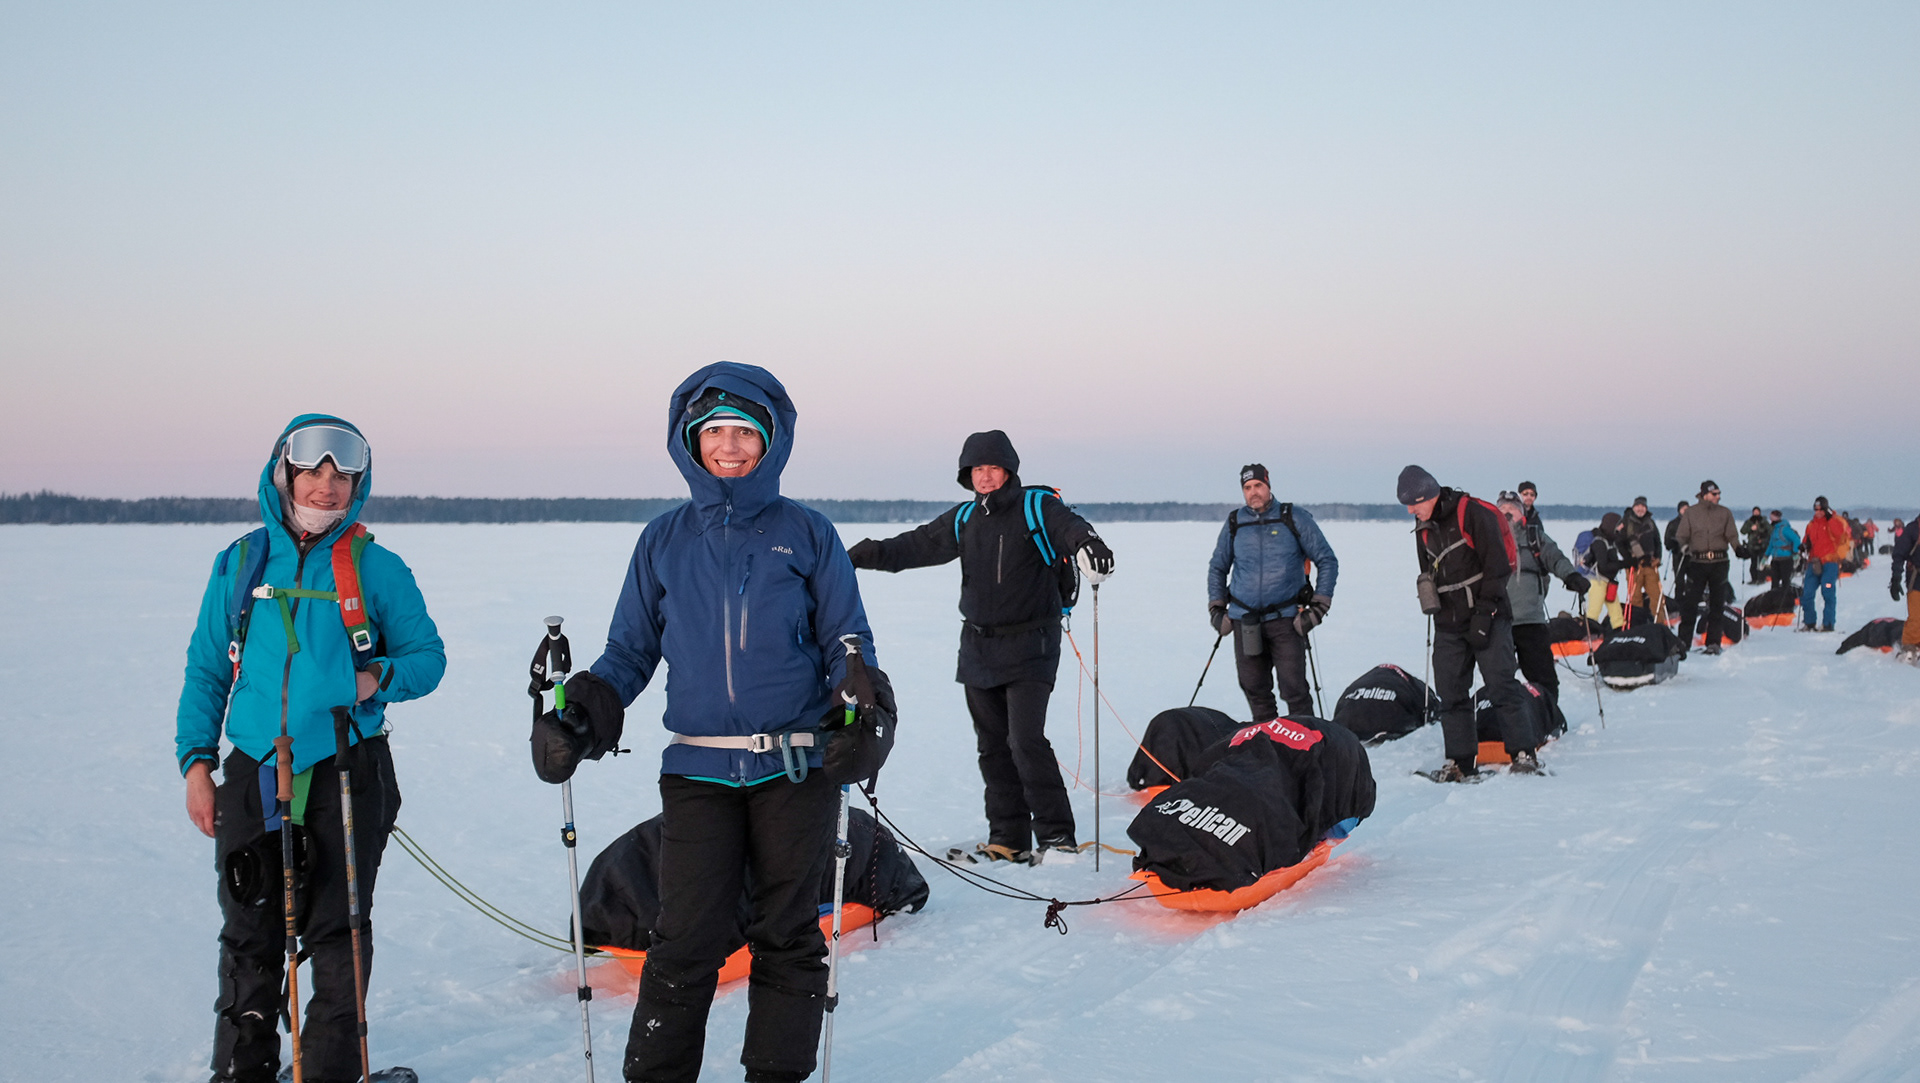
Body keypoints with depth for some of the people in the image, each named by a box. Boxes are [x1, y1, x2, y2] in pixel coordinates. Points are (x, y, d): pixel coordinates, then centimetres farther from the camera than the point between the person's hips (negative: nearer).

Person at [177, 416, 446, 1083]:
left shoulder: (378, 569, 0)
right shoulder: (240, 563, 7)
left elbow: (428, 656, 4)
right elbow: (206, 669, 12)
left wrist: (380, 677, -16)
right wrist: (196, 760, 5)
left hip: (348, 776, -2)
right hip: (255, 777, 2)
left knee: (337, 930, 4)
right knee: (249, 935, 9)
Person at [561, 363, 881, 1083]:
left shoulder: (807, 534, 6)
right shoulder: (664, 542, 11)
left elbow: (845, 638, 8)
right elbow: (632, 647, 14)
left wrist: (861, 684, -12)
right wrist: (587, 699, -5)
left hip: (795, 766, 0)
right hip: (698, 770, 1)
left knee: (788, 935, 8)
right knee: (685, 940, -5)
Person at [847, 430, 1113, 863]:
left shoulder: (1036, 506, -6)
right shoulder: (965, 519, 11)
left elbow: (1068, 525, -24)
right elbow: (919, 545, 14)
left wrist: (1089, 542, -47)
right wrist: (865, 555, 4)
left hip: (1029, 647, -6)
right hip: (978, 649, 6)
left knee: (1026, 741, -14)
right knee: (992, 745, 8)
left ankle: (1055, 835, -4)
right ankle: (1008, 838, 16)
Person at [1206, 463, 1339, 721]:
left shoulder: (1295, 519, 1)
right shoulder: (1234, 523, 9)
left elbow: (1327, 561, 5)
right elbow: (1217, 567, 23)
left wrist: (1318, 606, -2)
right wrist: (1216, 608, 14)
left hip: (1285, 619, -3)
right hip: (1244, 621, 3)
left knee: (1293, 687, -10)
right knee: (1254, 689, 7)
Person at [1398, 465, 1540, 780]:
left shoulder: (1474, 514, -10)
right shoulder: (1423, 529, 13)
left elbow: (1497, 565, -12)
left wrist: (1483, 614, -15)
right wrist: (1437, 612, 11)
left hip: (1488, 619, -7)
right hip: (1449, 625, 7)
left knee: (1502, 688, -8)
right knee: (1450, 694, 3)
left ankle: (1524, 753, 1)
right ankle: (1461, 761, 8)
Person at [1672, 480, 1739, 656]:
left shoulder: (1725, 514, 8)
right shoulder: (1690, 514, 5)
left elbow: (1732, 535, 4)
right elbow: (1681, 536, 7)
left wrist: (1739, 548, -9)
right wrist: (1681, 546, -7)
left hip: (1719, 563, 2)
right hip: (1697, 562, -2)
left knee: (1717, 603, 5)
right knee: (1689, 602, -8)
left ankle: (1714, 642, 12)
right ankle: (1683, 640, -4)